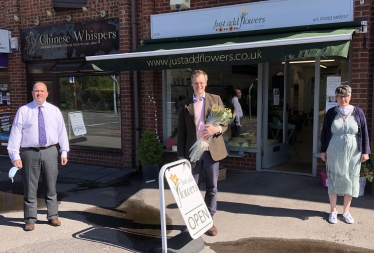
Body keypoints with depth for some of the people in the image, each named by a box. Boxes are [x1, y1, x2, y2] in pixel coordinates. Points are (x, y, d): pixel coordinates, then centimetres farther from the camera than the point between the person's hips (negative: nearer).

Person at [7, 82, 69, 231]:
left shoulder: (54, 111, 7)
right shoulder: (23, 111, 0)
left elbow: (62, 131, 8)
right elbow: (16, 133, -4)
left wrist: (64, 152, 4)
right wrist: (15, 155, -11)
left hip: (50, 152, 2)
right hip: (30, 153, -2)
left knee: (51, 187, 12)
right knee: (30, 188, 5)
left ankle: (53, 216, 26)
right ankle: (30, 220, 19)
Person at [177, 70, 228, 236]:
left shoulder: (216, 99, 5)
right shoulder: (185, 104, 5)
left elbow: (225, 122, 3)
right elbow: (181, 132, 3)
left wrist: (217, 129, -20)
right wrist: (181, 155, -2)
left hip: (212, 151, 0)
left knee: (212, 188, 8)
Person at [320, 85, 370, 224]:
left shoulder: (358, 112, 0)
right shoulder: (331, 113, 1)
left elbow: (364, 133, 2)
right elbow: (324, 132, 5)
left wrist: (365, 151, -2)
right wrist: (323, 150, 2)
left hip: (353, 153, 0)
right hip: (334, 153, 0)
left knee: (350, 180, 7)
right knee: (334, 180, 6)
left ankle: (346, 211, 22)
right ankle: (333, 211, 20)